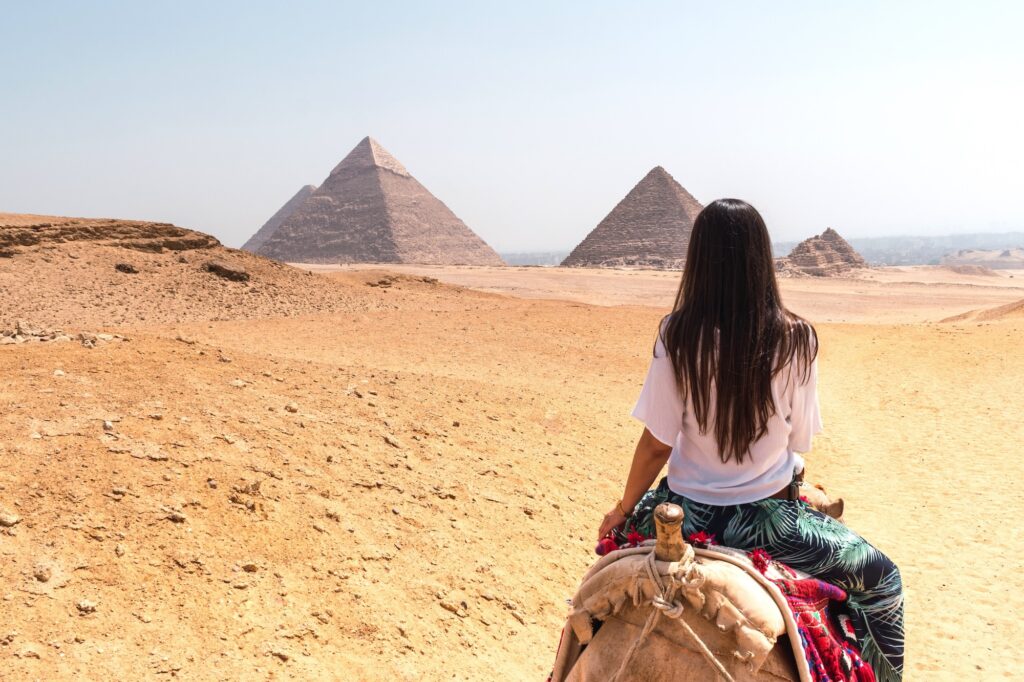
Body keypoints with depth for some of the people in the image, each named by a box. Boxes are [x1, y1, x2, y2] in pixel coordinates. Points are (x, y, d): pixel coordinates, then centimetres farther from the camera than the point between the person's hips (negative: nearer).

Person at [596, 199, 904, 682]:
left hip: (688, 512, 2)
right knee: (881, 578, 24)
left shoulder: (677, 335, -14)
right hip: (766, 520, -1)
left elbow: (658, 442, -10)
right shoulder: (795, 339, -14)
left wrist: (623, 509, 5)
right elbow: (799, 441, -3)